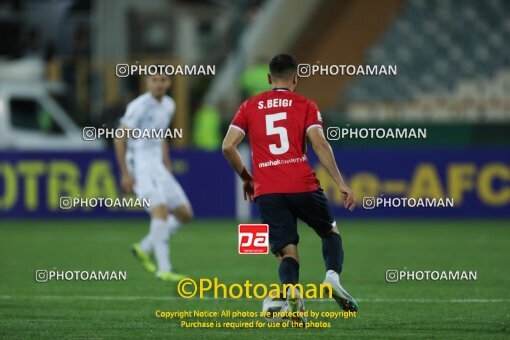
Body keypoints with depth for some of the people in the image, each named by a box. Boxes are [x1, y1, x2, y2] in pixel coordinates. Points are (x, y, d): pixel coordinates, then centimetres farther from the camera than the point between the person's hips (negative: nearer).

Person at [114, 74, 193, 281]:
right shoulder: (140, 106, -13)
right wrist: (125, 174, -17)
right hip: (139, 165, -9)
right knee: (161, 209, -25)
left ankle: (144, 248, 17)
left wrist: (168, 169, 20)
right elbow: (120, 139, -13)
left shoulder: (168, 105, 11)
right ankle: (164, 269, -28)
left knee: (185, 214, 7)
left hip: (157, 166, 9)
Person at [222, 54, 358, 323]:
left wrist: (246, 178, 20)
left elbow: (228, 146, 5)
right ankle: (333, 276, -5)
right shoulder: (305, 105, 7)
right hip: (302, 185, -1)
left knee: (287, 251, 3)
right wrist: (341, 184, -6)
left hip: (266, 191, 1)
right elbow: (319, 144, -6)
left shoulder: (249, 107, 13)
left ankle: (291, 292, -28)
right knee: (330, 231, 22)